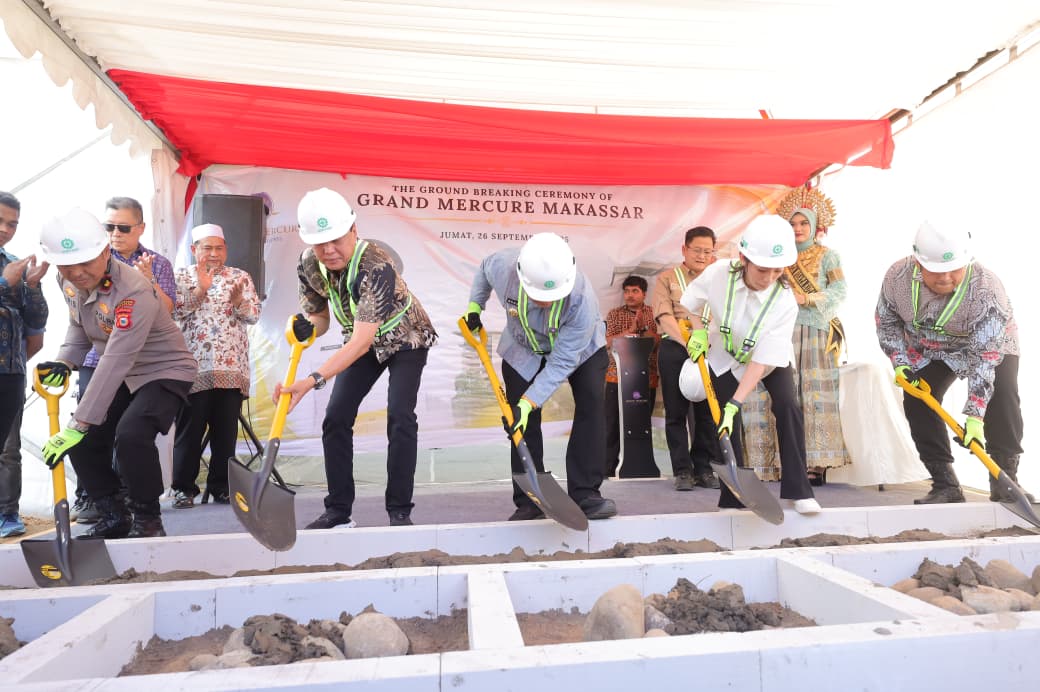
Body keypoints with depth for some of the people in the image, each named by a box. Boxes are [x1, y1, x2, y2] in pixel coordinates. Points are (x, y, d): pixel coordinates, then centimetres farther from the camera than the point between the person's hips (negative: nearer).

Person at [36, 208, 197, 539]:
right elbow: (79, 325, 13)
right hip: (121, 375, 8)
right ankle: (113, 516, 21)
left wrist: (78, 424, -34)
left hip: (165, 372, -8)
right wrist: (64, 361, -8)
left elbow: (116, 363, -35)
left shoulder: (134, 292, -32)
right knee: (81, 441, 2)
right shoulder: (68, 281, -6)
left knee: (131, 435, -29)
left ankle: (147, 518, -6)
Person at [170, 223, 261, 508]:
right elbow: (175, 312, -5)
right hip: (194, 367, -1)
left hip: (232, 367, 2)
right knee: (190, 429, 1)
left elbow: (254, 315, 3)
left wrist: (238, 300, -16)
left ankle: (221, 486, 15)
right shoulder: (182, 276, 9)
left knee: (226, 430, 5)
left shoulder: (241, 277, 12)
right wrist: (200, 290, -17)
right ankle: (183, 487, 12)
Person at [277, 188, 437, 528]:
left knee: (400, 417, -19)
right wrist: (305, 327, -29)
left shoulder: (376, 266, -38)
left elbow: (362, 342, -43)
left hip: (405, 339, -5)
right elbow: (320, 316, -4)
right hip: (362, 341, 6)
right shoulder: (309, 264, -18)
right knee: (335, 419, -3)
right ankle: (338, 511, 7)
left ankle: (400, 511, -8)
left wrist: (312, 381, -53)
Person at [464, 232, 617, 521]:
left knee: (591, 405, -20)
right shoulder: (503, 266, -34)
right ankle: (528, 502, 5)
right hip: (523, 348, 2)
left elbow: (561, 363, -36)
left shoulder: (583, 300, -42)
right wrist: (474, 307, -6)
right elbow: (484, 268, -4)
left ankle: (585, 494, -11)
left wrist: (528, 403, -39)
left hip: (580, 347, -2)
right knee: (523, 422, -6)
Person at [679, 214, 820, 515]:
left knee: (788, 406, -22)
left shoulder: (785, 302, -32)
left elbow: (762, 360, -32)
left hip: (771, 360, 0)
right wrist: (698, 331, -20)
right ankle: (732, 498, 8)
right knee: (728, 422, -6)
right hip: (725, 357, 1)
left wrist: (734, 404, -36)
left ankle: (797, 489, -10)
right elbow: (689, 304, -4)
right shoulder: (718, 274, -29)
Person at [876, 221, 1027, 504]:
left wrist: (975, 415, -40)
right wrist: (900, 361, -18)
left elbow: (984, 357, -37)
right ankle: (945, 485, -3)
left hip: (990, 346, -3)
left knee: (1001, 398, -23)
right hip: (928, 351, 3)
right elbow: (886, 321, -6)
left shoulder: (986, 290, -37)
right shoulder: (897, 276, -27)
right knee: (916, 402, -11)